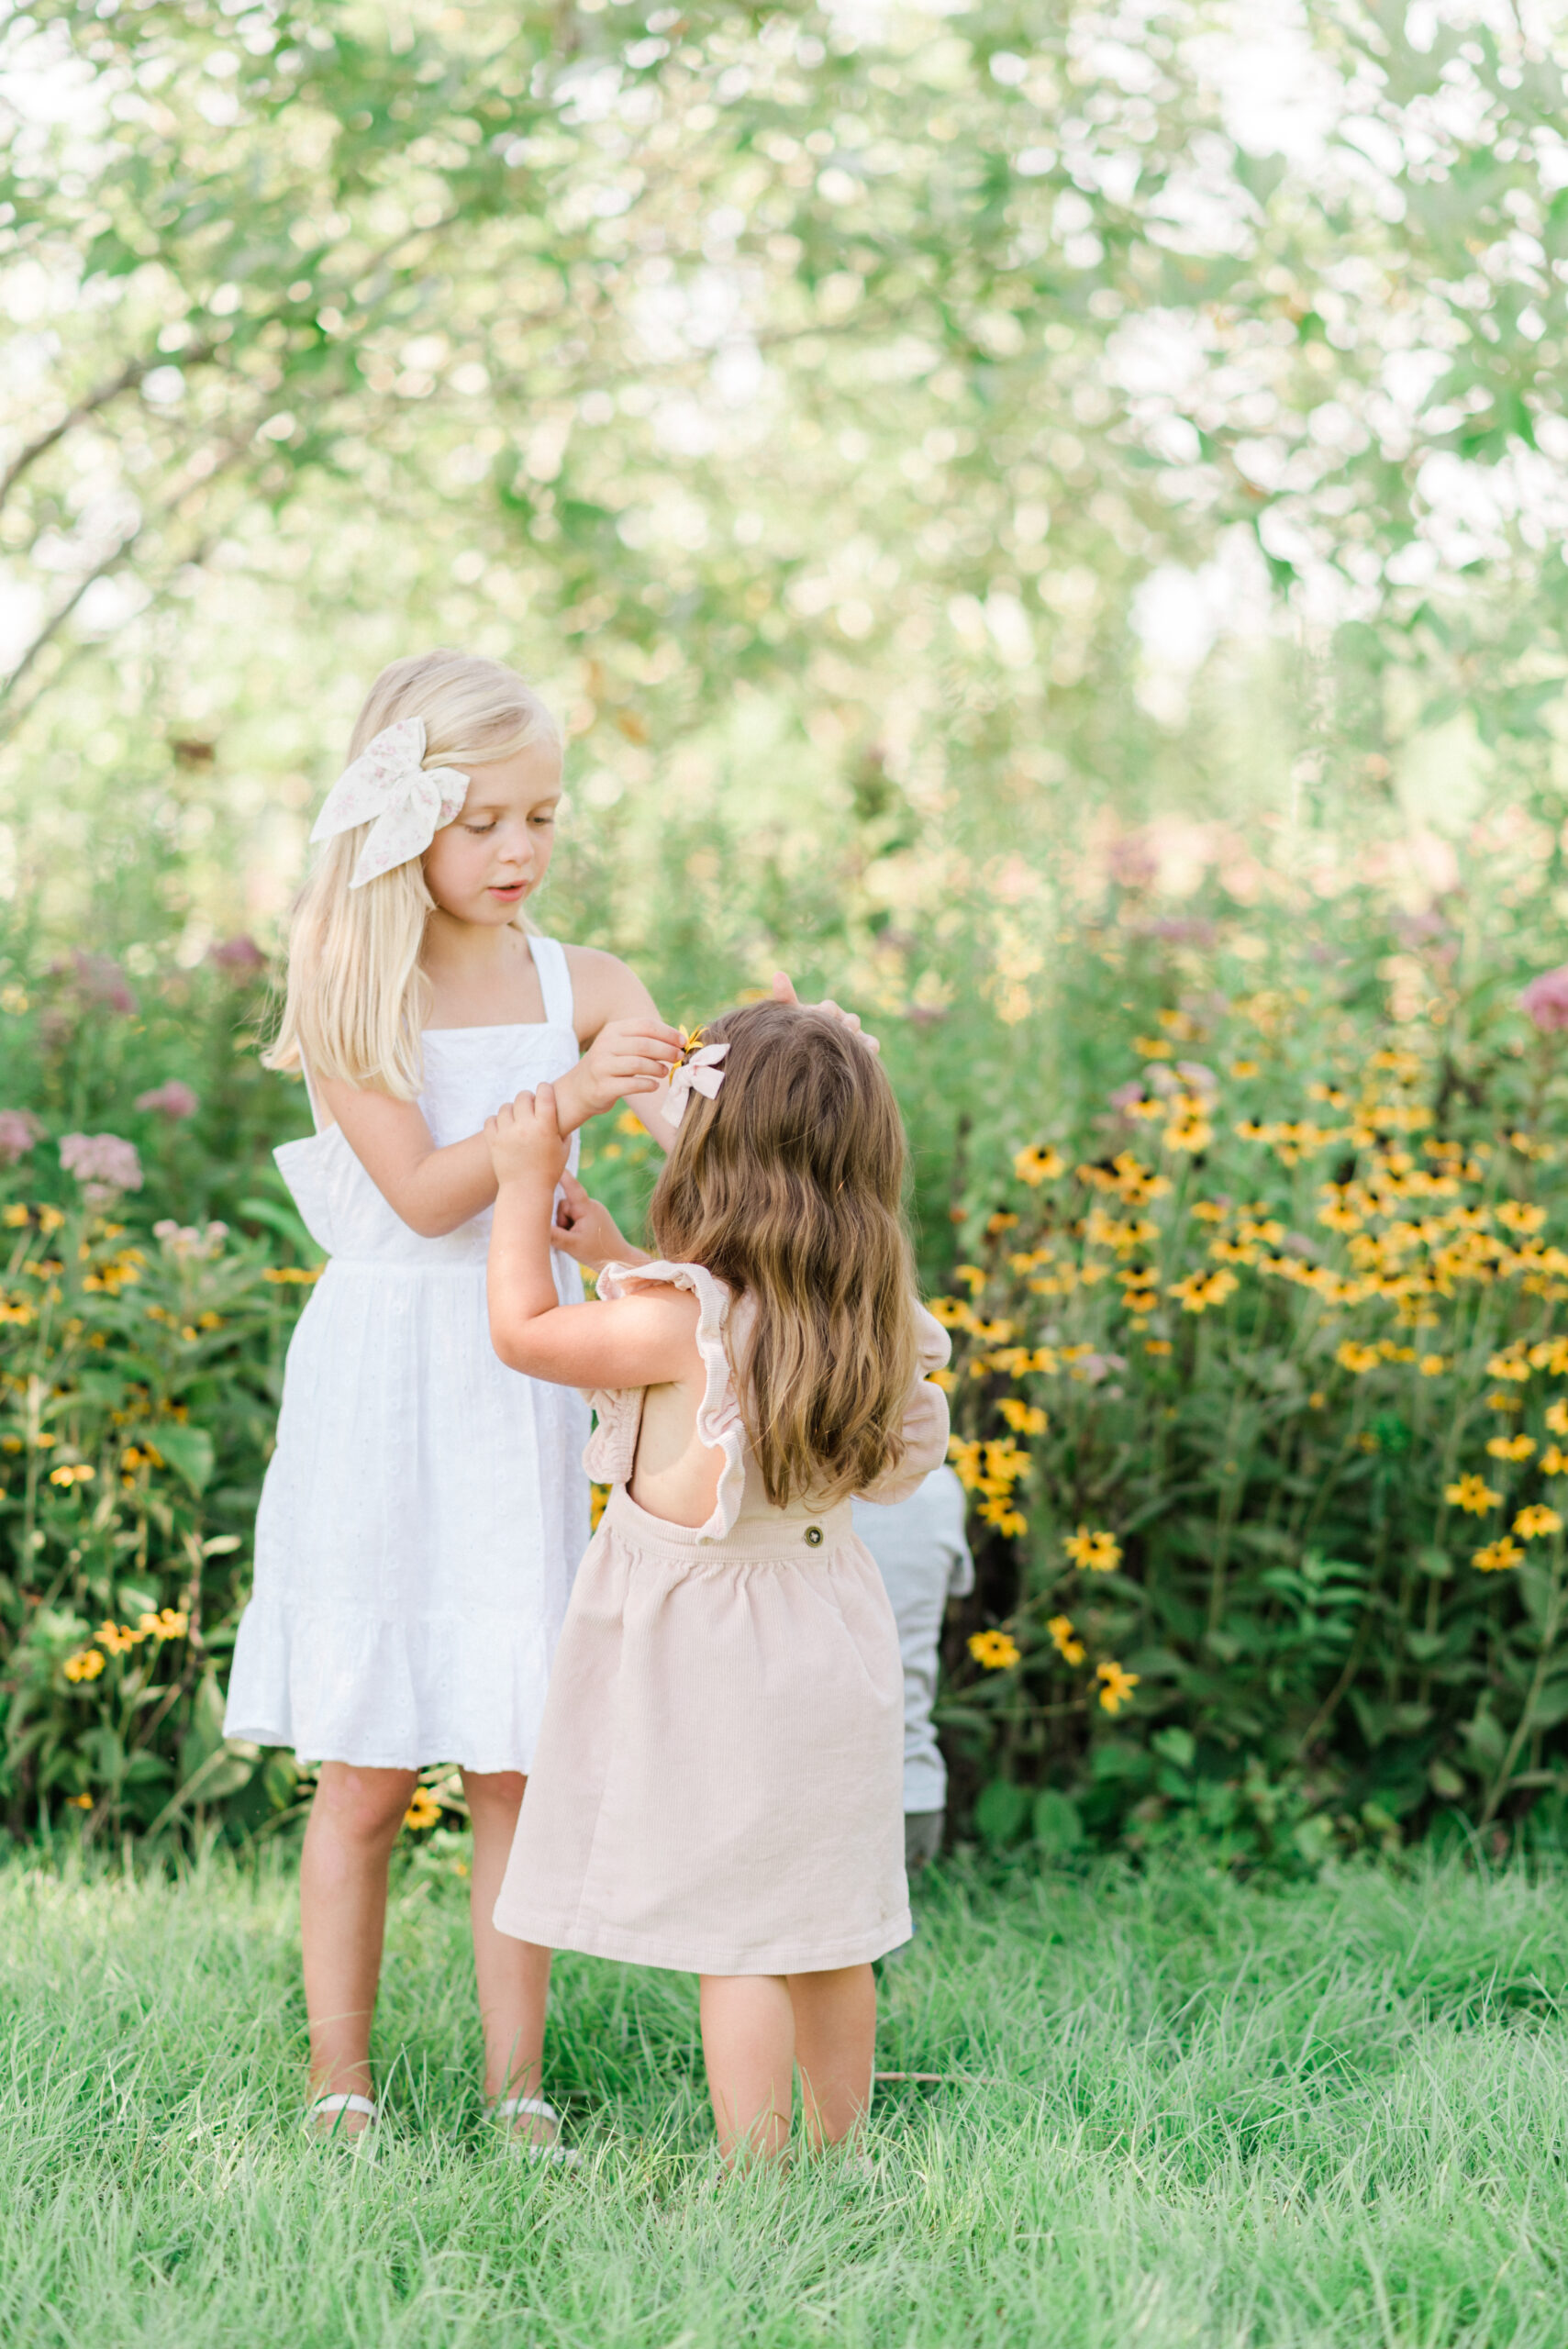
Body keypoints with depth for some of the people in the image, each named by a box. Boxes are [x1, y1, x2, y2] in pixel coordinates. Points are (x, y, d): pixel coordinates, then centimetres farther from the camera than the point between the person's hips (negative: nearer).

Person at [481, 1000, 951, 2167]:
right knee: (829, 1934, 16)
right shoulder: (866, 1317, 0)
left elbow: (524, 1330, -8)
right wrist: (614, 1256, 23)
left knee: (737, 1937, -1)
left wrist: (526, 1182, 2)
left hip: (715, 1661, -7)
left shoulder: (682, 1320, -21)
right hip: (830, 1644, 7)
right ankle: (841, 2158, 27)